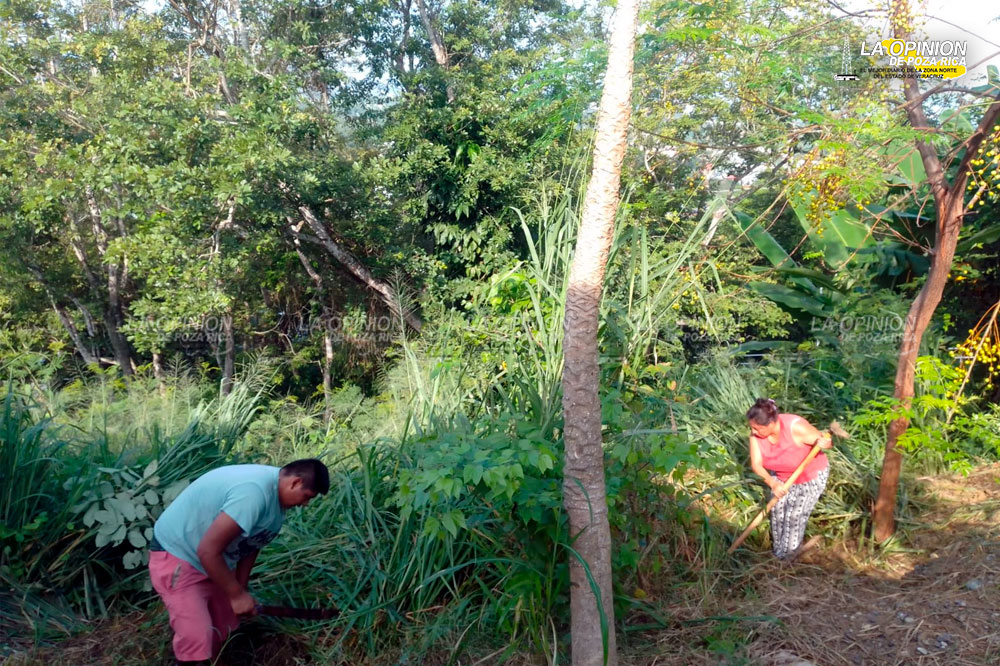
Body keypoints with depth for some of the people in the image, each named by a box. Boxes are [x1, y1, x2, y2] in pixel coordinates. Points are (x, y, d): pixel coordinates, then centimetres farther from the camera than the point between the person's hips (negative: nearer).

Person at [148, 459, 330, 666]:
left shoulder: (276, 495, -2)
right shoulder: (254, 492, -34)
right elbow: (208, 551, -32)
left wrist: (241, 589, 7)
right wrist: (237, 595, -21)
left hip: (215, 562, 10)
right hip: (176, 555, -10)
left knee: (224, 630, 15)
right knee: (197, 638, -18)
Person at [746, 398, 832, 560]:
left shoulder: (795, 428, -38)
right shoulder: (756, 434, -25)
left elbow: (825, 440, -25)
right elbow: (756, 464, -24)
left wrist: (824, 443, -50)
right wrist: (773, 483, -40)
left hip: (811, 476, -4)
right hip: (782, 476, 4)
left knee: (795, 515, -1)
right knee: (777, 509, 3)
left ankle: (790, 550, 24)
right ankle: (778, 547, 30)